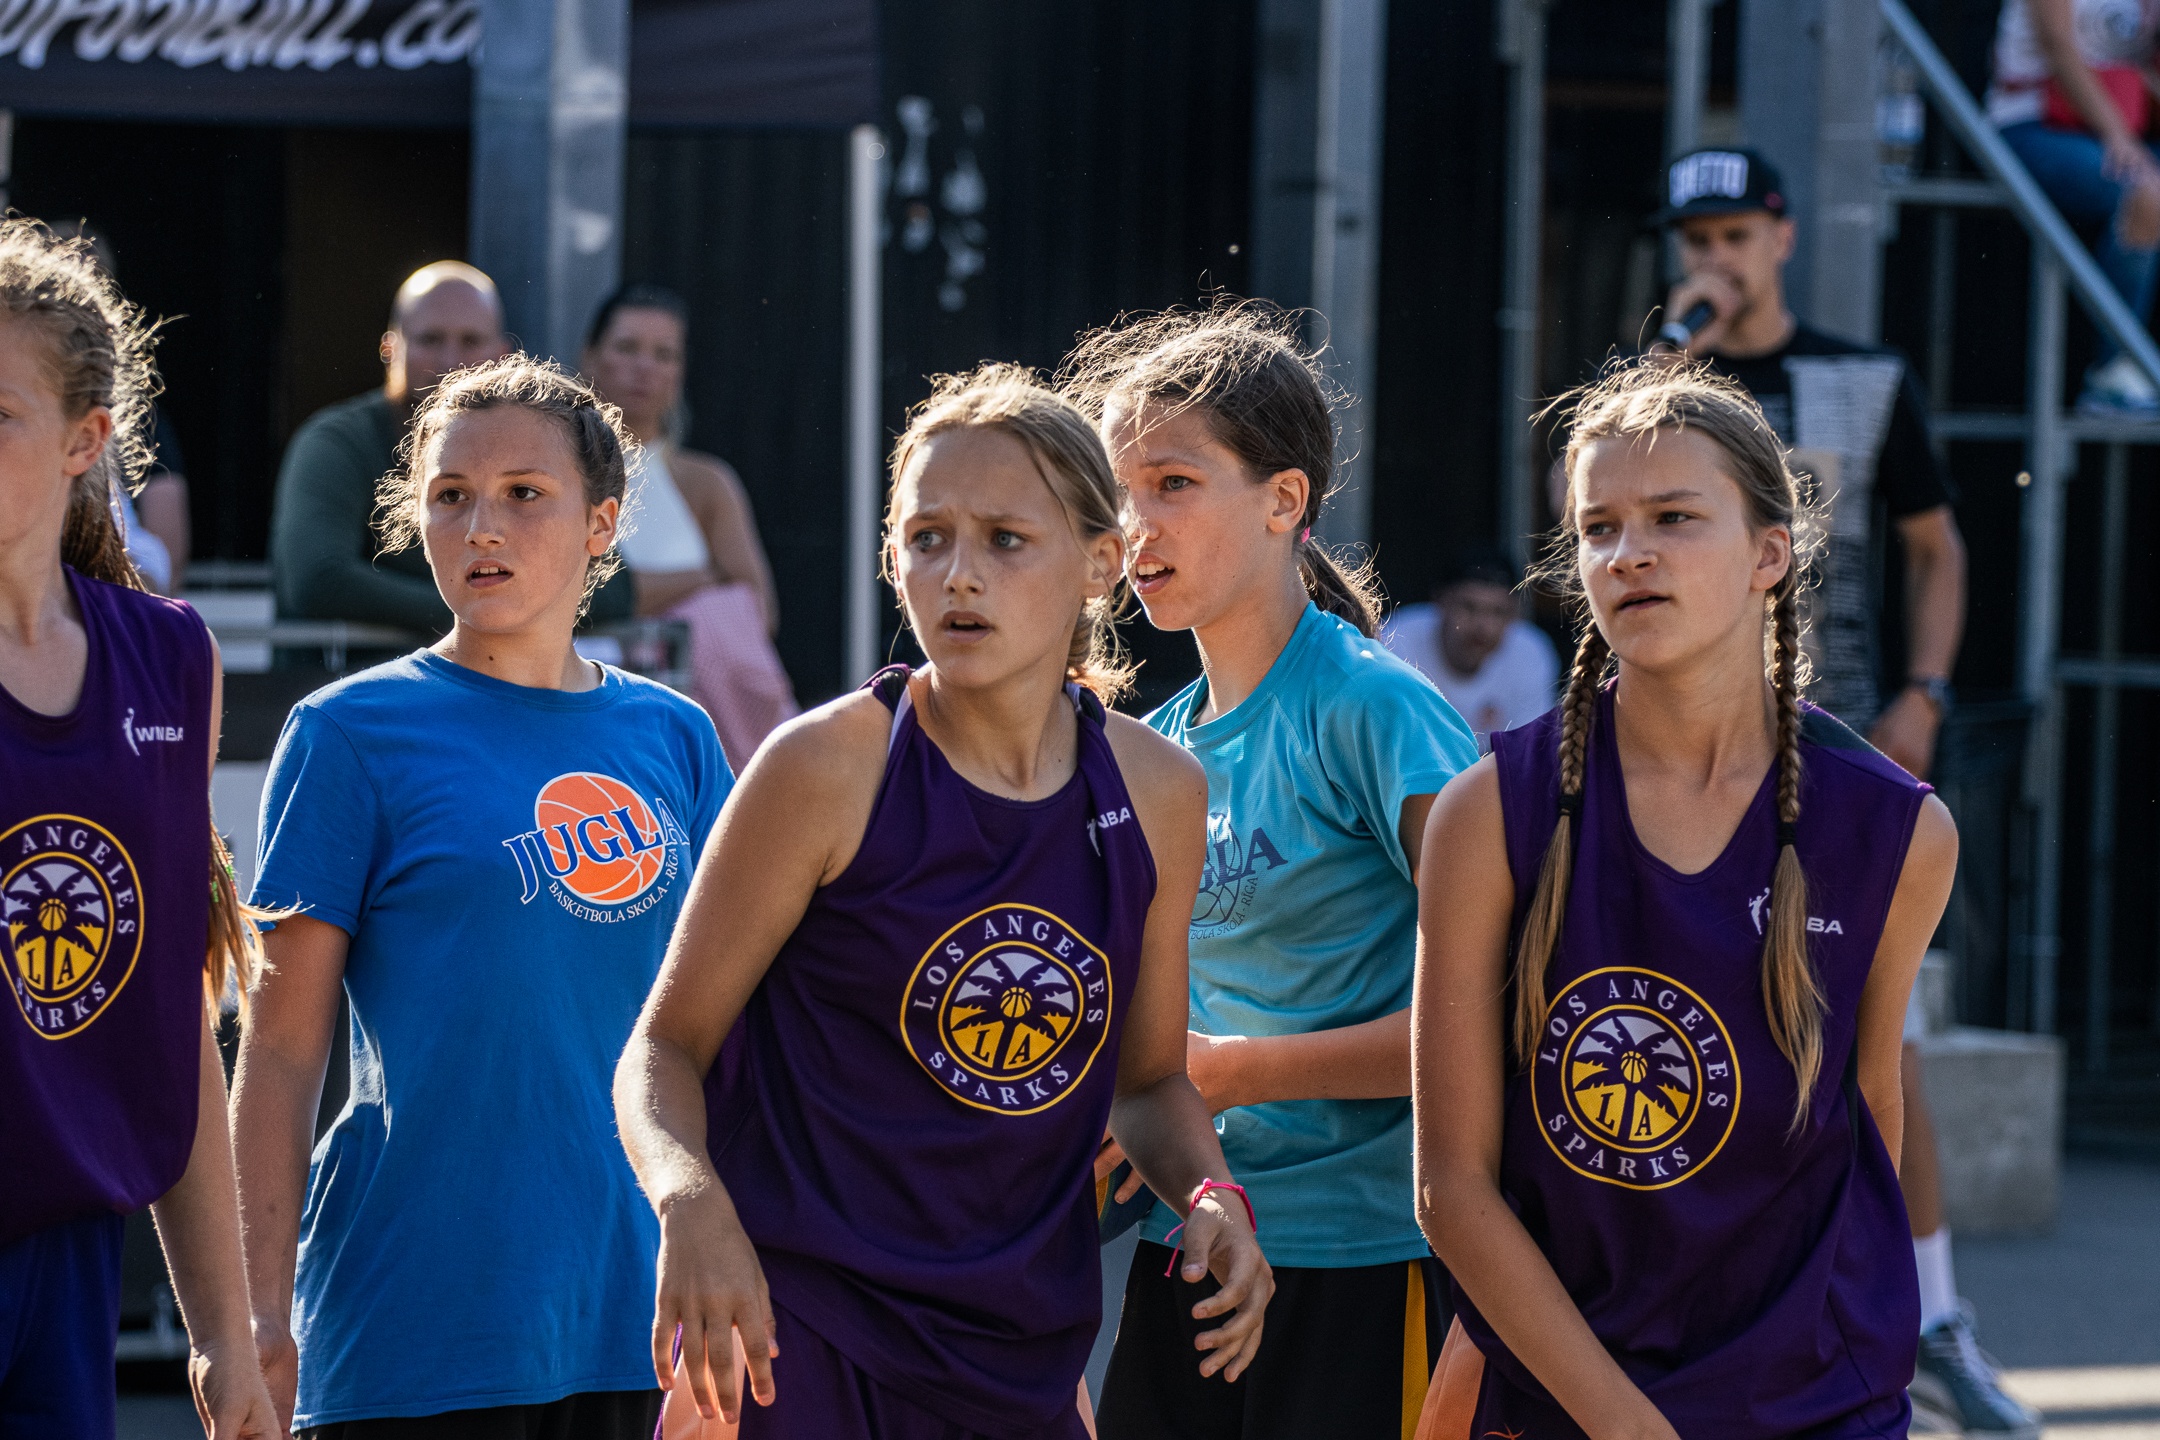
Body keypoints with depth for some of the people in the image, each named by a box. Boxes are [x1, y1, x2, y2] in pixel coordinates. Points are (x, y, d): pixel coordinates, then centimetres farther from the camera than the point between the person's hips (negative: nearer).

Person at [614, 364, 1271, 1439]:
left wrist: (1211, 1195, -3)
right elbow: (666, 1044, -5)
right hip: (796, 1340, -4)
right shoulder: (828, 768, -10)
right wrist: (691, 1201, -24)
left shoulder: (1158, 795, 3)